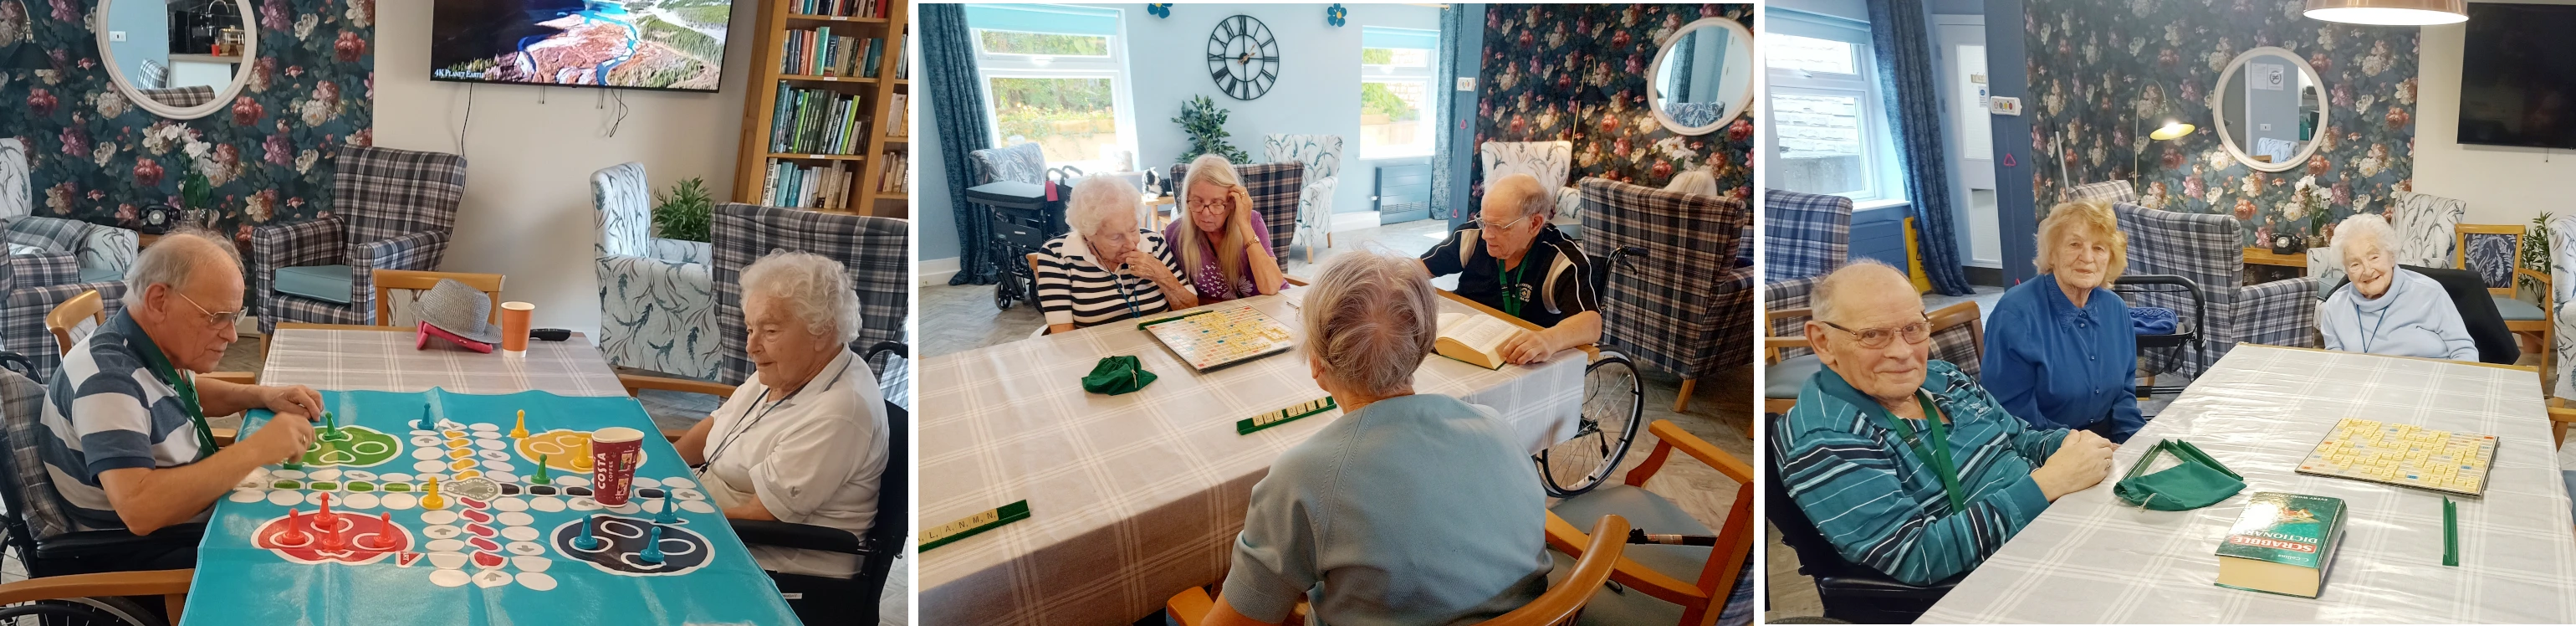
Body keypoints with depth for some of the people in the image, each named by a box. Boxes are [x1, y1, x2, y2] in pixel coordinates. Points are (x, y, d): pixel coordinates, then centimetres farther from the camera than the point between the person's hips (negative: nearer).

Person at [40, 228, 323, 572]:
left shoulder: (155, 345, 1)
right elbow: (139, 509, -38)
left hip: (188, 527, 9)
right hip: (136, 563, -9)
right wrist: (257, 449, -32)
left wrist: (262, 396, 7)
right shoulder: (109, 377, -26)